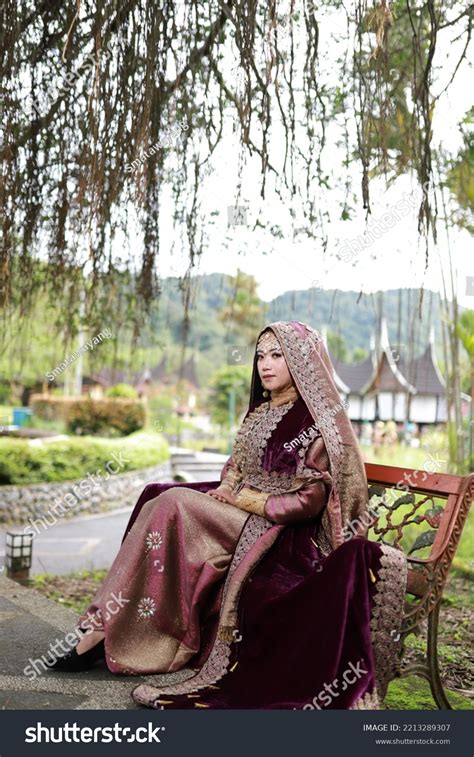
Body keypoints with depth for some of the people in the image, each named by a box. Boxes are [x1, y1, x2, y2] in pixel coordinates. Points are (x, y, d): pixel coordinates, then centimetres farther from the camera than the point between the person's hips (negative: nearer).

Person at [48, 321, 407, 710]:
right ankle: (106, 631, -11)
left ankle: (105, 633, -13)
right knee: (159, 500, -14)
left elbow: (308, 502, -15)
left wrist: (242, 498, -12)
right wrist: (226, 489, 0)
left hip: (279, 533, -7)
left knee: (170, 506, -23)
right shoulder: (260, 413, 13)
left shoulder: (320, 422, -9)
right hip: (241, 513, 8)